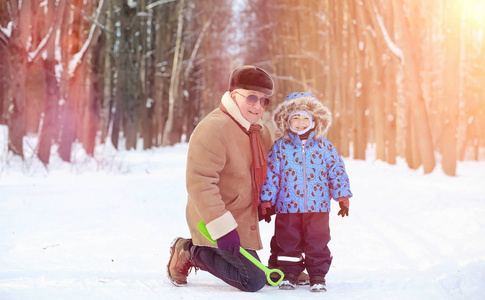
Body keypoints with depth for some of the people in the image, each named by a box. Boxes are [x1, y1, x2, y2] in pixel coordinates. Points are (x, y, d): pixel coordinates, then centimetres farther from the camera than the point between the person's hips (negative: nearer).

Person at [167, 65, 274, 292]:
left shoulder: (260, 131, 8)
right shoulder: (213, 129, -22)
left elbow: (266, 168, 28)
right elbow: (199, 182, -28)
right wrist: (222, 227, -30)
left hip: (243, 219, 9)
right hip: (216, 222, -9)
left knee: (255, 276, 18)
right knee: (254, 281, -12)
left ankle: (192, 249, 19)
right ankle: (190, 252, 0)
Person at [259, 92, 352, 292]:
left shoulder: (324, 146, 2)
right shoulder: (280, 147, 0)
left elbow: (337, 170, 6)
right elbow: (271, 173, 1)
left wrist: (342, 195, 3)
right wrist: (266, 199, 0)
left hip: (317, 207, 0)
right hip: (287, 207, 0)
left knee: (318, 242, 3)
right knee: (288, 242, 8)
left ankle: (318, 275, 15)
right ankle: (290, 273, 22)